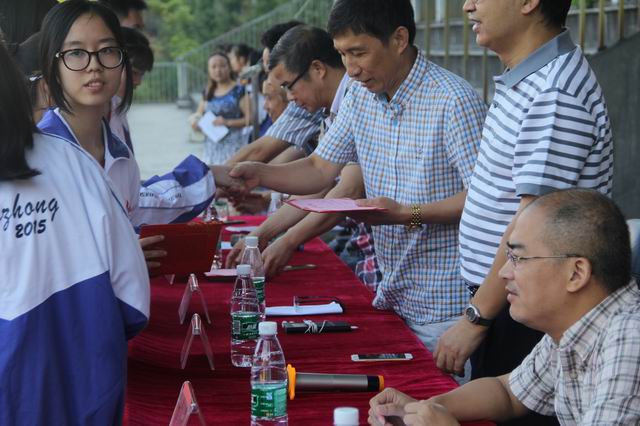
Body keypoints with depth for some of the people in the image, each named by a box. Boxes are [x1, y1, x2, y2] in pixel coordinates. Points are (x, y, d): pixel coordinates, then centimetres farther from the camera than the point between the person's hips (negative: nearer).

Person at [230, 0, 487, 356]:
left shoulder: (454, 101, -18)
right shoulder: (360, 96, 7)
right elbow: (320, 170, 10)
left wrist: (409, 214, -26)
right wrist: (258, 174, -6)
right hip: (392, 295, 7)